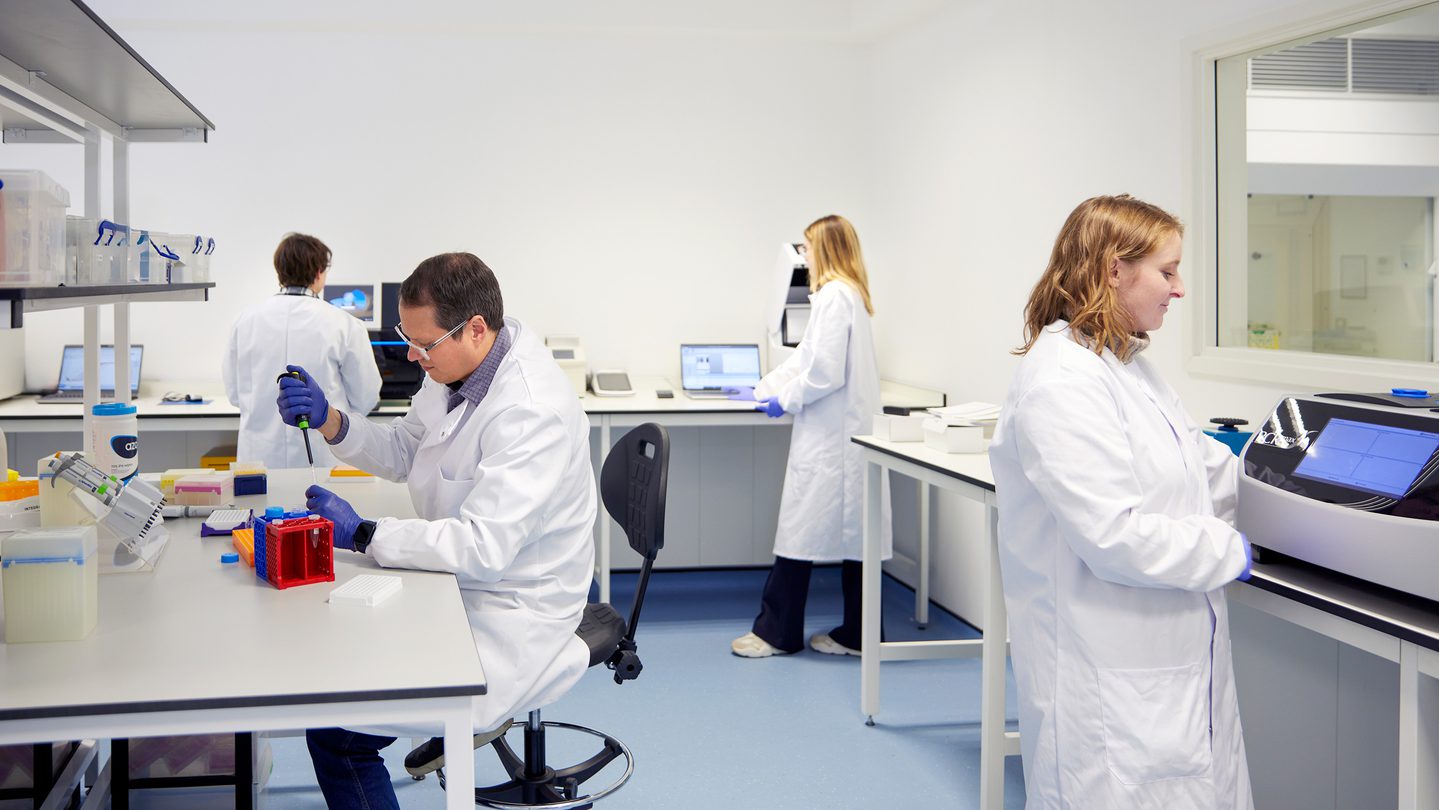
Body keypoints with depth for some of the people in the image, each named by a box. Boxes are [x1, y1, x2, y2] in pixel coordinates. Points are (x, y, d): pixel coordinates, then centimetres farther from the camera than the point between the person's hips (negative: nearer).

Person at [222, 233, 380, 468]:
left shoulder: (244, 321, 1)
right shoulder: (343, 325, -8)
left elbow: (233, 392, 10)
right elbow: (366, 398, 1)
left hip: (260, 455, 3)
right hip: (322, 456, -3)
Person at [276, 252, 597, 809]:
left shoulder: (532, 414, -29)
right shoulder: (459, 368, 0)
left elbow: (485, 547, -32)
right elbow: (404, 452, 15)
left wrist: (363, 534, -25)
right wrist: (330, 421, -3)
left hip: (507, 619, -9)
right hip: (456, 586, 9)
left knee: (335, 733, -14)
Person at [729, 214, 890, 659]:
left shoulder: (835, 296, -14)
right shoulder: (850, 294, 17)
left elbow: (825, 371, -21)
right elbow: (807, 356, 22)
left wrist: (785, 400, -7)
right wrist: (760, 390, 24)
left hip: (831, 435, -10)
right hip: (846, 431, 10)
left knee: (801, 530, -1)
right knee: (852, 533, 10)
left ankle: (777, 631, 8)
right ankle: (855, 634, 16)